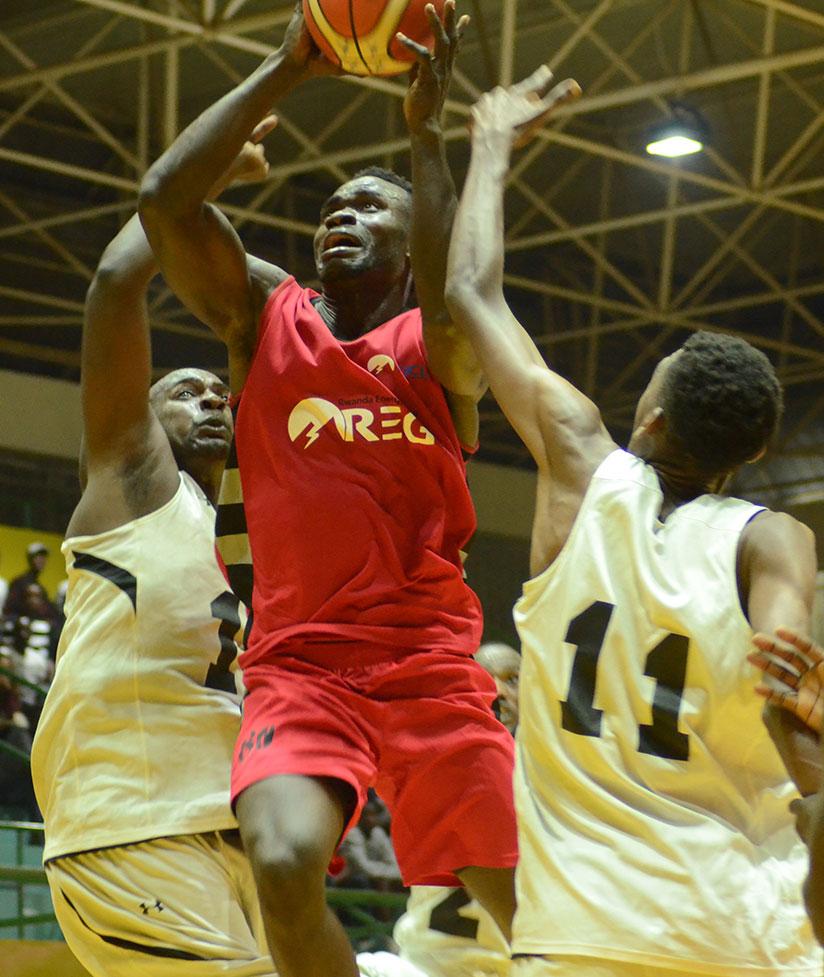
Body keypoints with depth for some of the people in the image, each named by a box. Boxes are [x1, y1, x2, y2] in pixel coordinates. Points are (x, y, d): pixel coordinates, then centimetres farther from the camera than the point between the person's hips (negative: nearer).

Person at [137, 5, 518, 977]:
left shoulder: (441, 347, 8)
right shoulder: (265, 312, 12)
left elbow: (455, 310, -18)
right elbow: (164, 196, -3)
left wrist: (424, 131, -15)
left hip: (429, 661, 0)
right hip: (298, 663, 0)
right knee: (284, 861, -27)